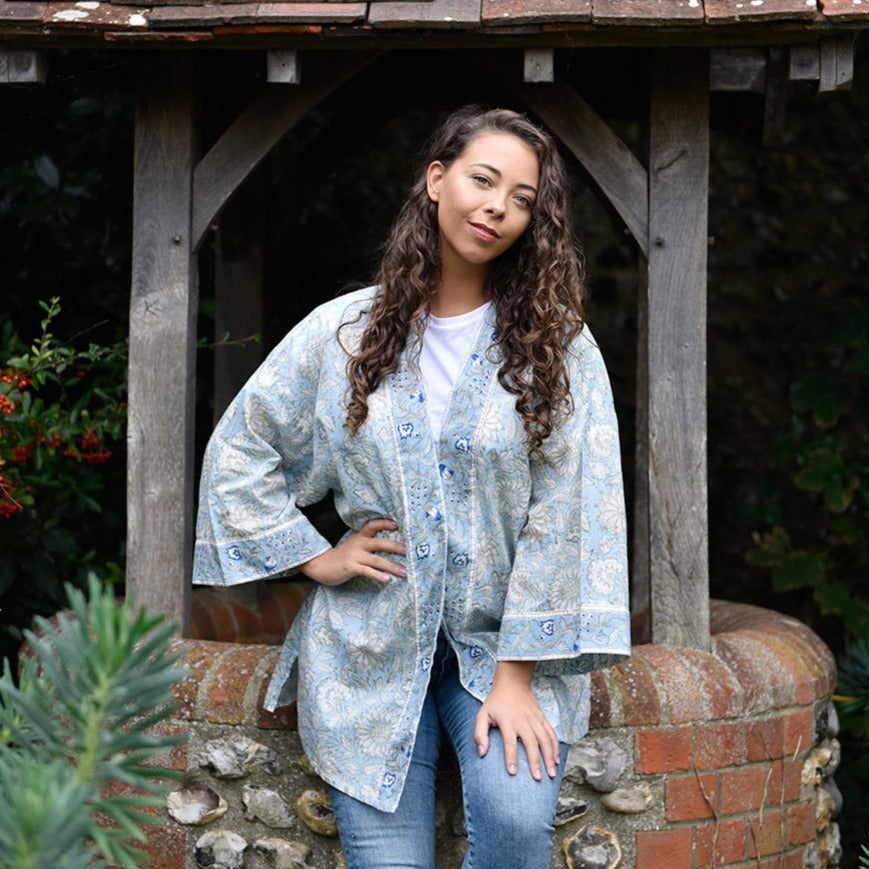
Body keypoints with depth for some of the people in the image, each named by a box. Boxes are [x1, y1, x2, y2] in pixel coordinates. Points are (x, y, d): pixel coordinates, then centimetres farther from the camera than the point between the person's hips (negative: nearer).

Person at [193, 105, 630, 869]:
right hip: (371, 651, 1)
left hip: (505, 640, -1)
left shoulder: (556, 343, -4)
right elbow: (238, 451, 12)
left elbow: (563, 513, -10)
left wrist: (517, 677, -15)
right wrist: (314, 558, 3)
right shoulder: (343, 333, 2)